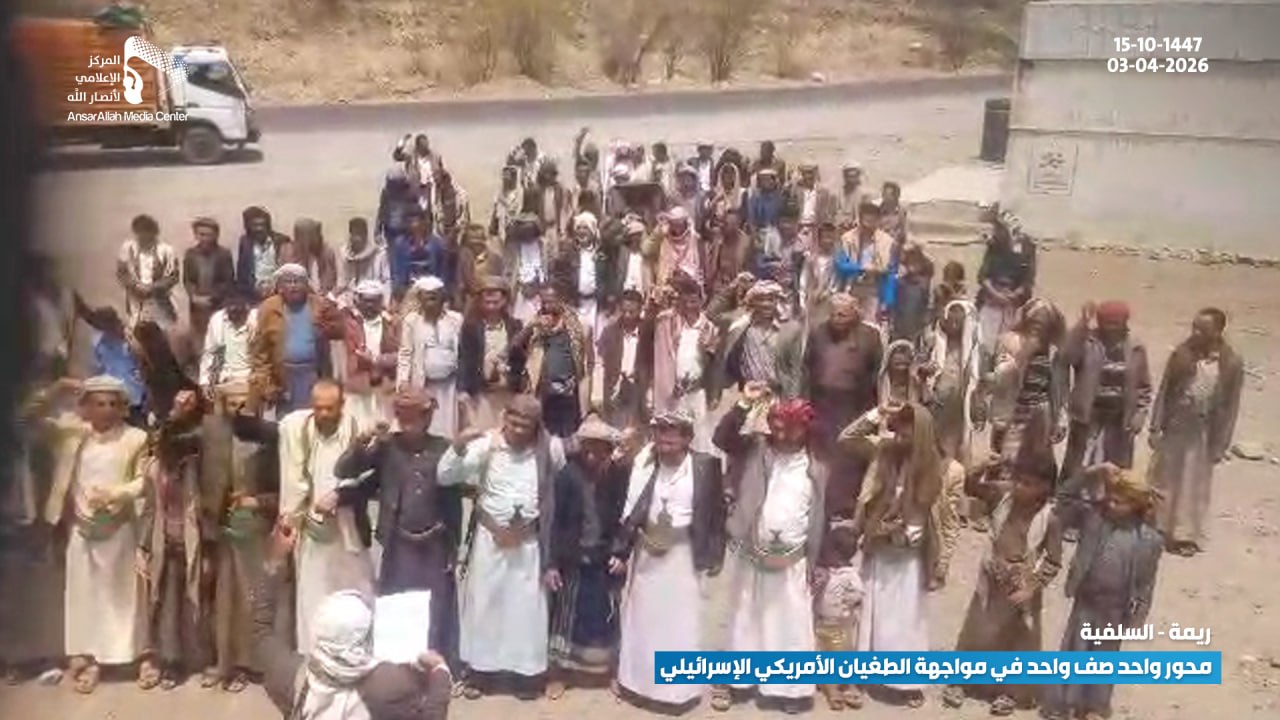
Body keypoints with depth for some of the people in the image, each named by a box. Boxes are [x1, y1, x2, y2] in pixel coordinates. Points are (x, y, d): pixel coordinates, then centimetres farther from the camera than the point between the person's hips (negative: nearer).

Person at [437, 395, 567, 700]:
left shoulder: (550, 449, -8)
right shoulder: (487, 444, -10)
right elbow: (445, 476, -14)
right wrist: (458, 447, -31)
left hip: (529, 542, 0)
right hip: (490, 538, 0)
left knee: (527, 606, 9)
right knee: (484, 603, 10)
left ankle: (526, 672, 24)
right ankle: (480, 671, 26)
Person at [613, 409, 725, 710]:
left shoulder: (705, 466, -9)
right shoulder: (644, 463, -3)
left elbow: (717, 512, -6)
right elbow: (629, 509, -1)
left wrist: (713, 556, -7)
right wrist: (621, 551, -4)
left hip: (682, 553, -2)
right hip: (646, 551, 3)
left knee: (680, 621, 7)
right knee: (641, 618, 13)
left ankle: (679, 687, 20)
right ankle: (637, 680, 28)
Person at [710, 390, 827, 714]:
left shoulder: (816, 468, 2)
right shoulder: (755, 450, 0)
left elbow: (820, 518, 4)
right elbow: (722, 437, -15)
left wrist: (816, 563, 3)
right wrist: (744, 404, -23)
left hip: (791, 562, 0)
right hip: (750, 557, 0)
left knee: (790, 624, 6)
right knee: (746, 620, 13)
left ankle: (790, 687, 18)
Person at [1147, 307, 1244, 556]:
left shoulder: (1232, 364, -11)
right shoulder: (1182, 354, -8)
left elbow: (1231, 406, -5)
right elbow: (1164, 391, -2)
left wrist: (1220, 445, -4)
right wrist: (1155, 427, -3)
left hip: (1203, 433, -1)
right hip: (1174, 428, 1)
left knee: (1194, 484, 10)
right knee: (1163, 479, 12)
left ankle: (1186, 534, 25)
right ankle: (1156, 528, 28)